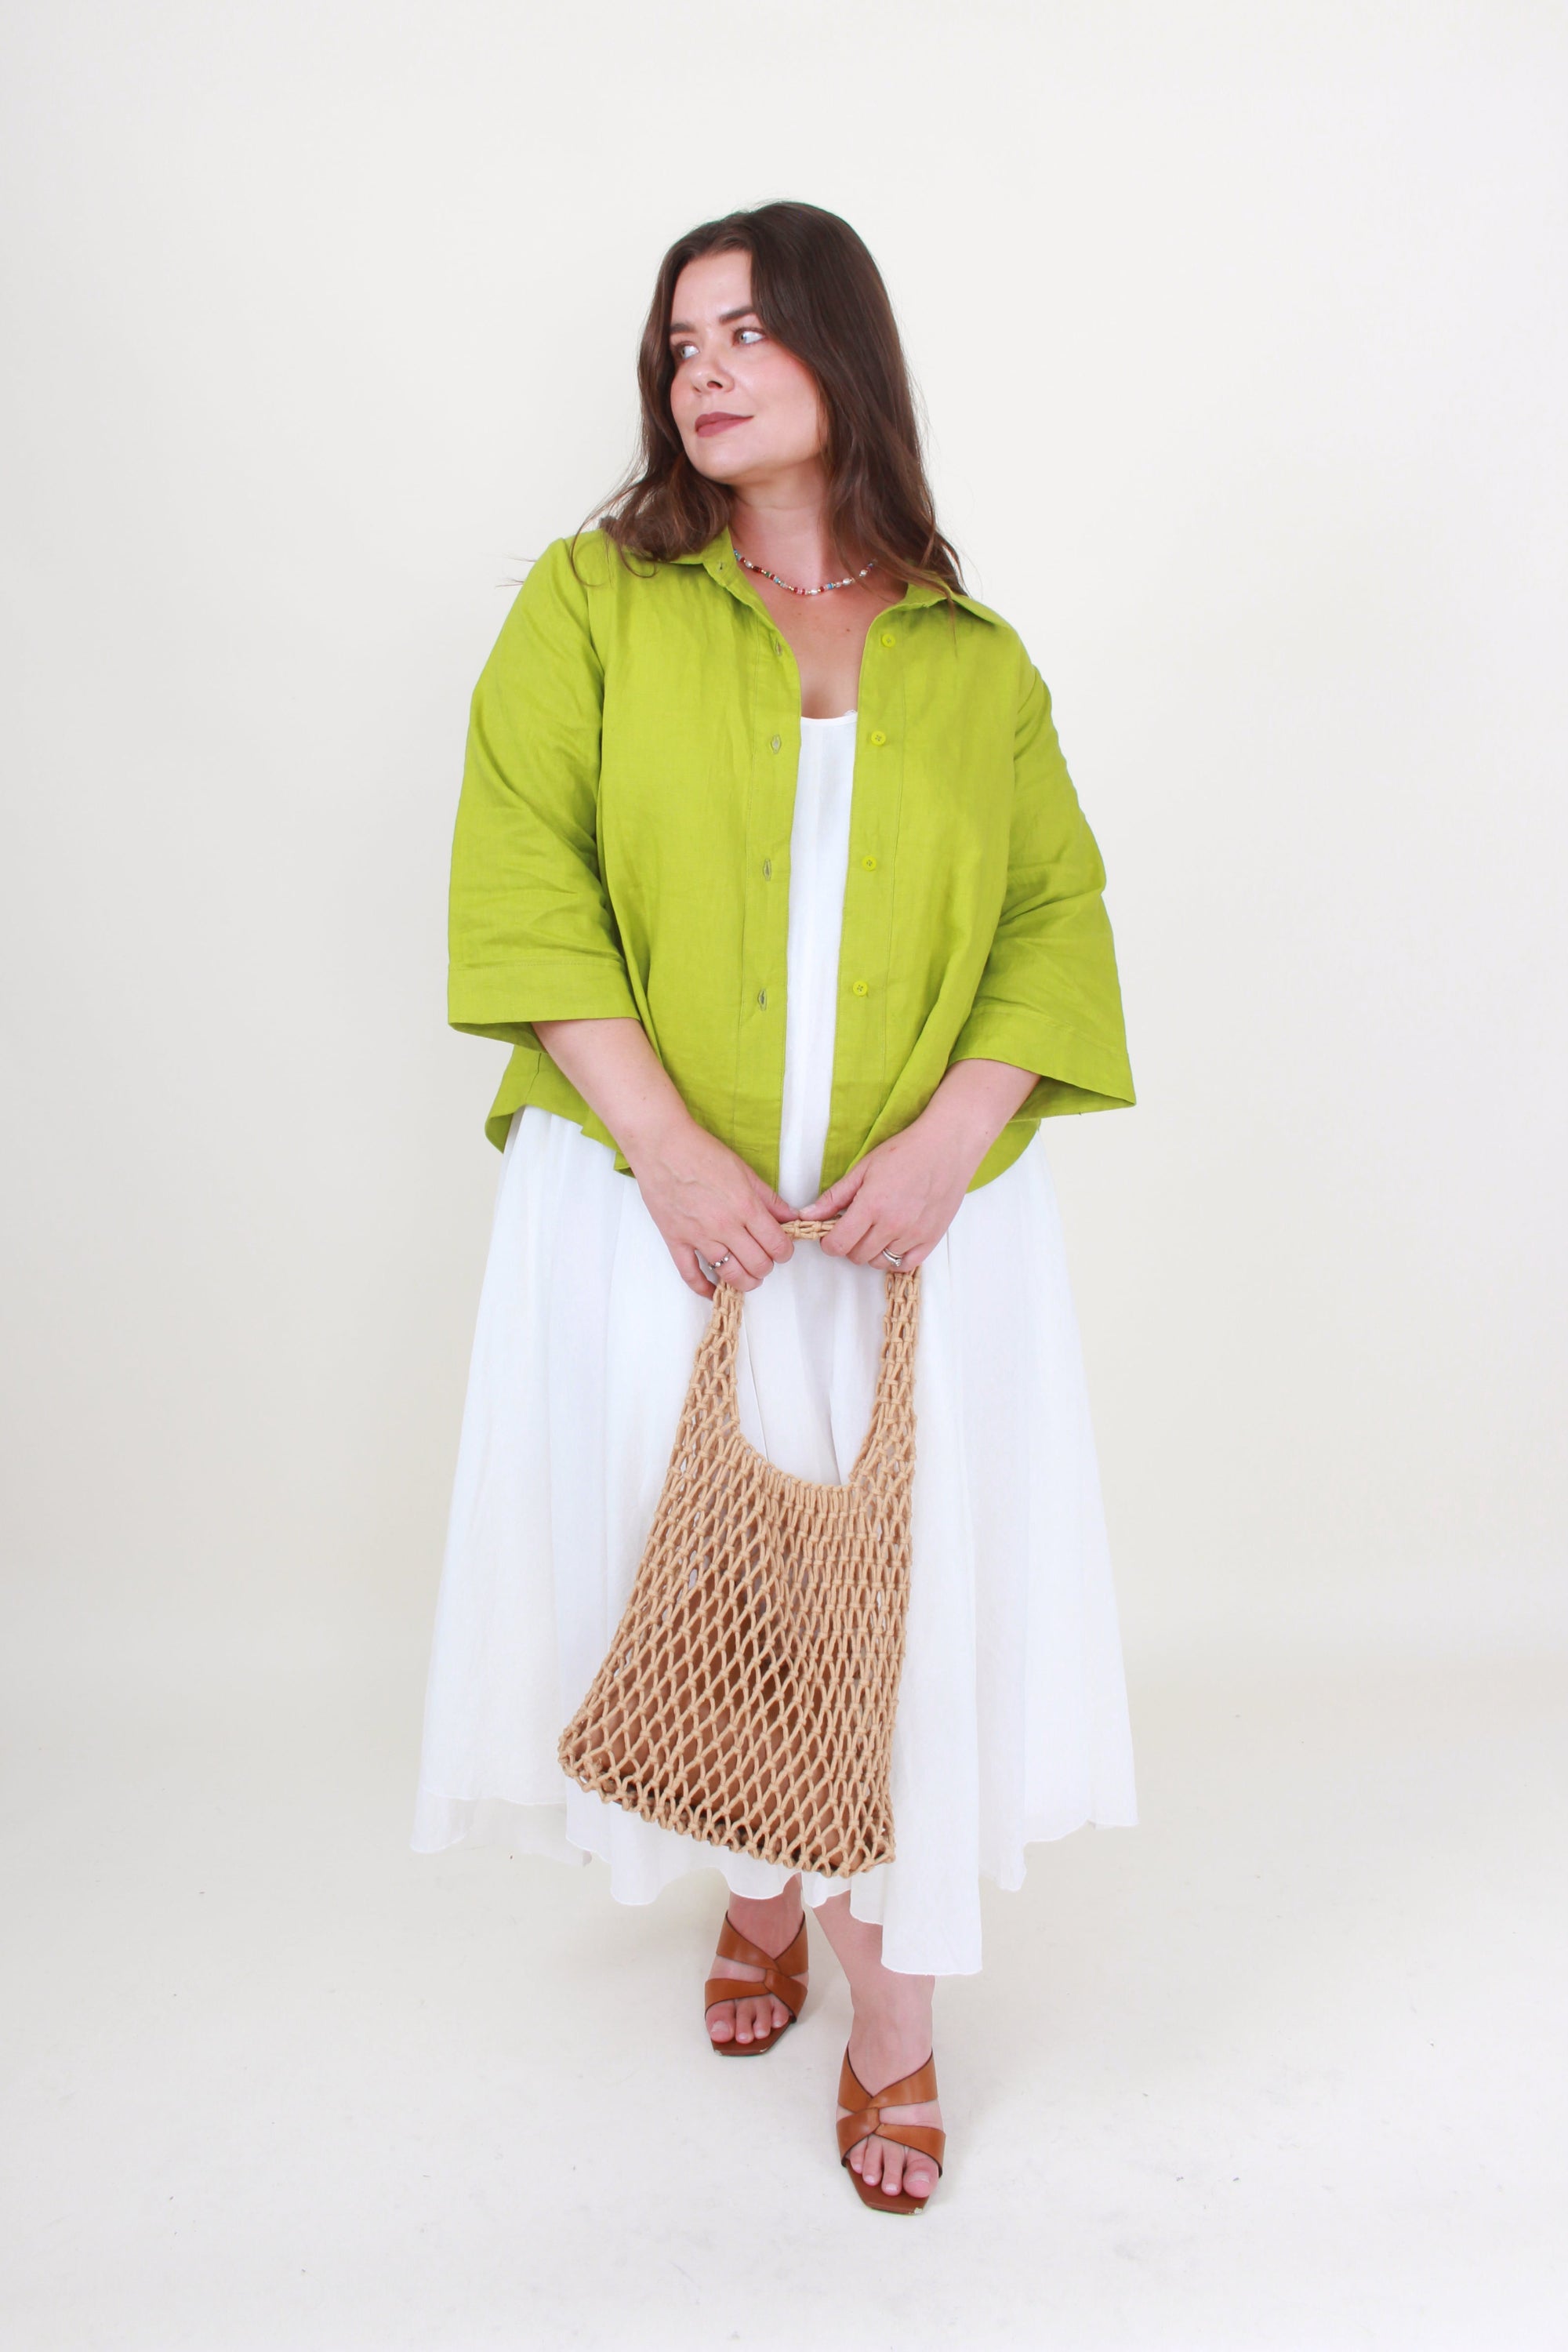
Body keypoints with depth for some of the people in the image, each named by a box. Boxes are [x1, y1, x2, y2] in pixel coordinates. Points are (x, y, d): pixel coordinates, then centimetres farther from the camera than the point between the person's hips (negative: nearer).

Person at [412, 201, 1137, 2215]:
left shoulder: (975, 660, 8)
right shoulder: (592, 602, 3)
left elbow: (1059, 915, 4)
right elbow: (520, 891, -6)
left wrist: (943, 1142, -13)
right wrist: (674, 1155, -16)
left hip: (921, 1220, 1)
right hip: (660, 1209, 0)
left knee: (908, 1586, 5)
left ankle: (894, 2006, 25)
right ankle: (757, 1895, 39)